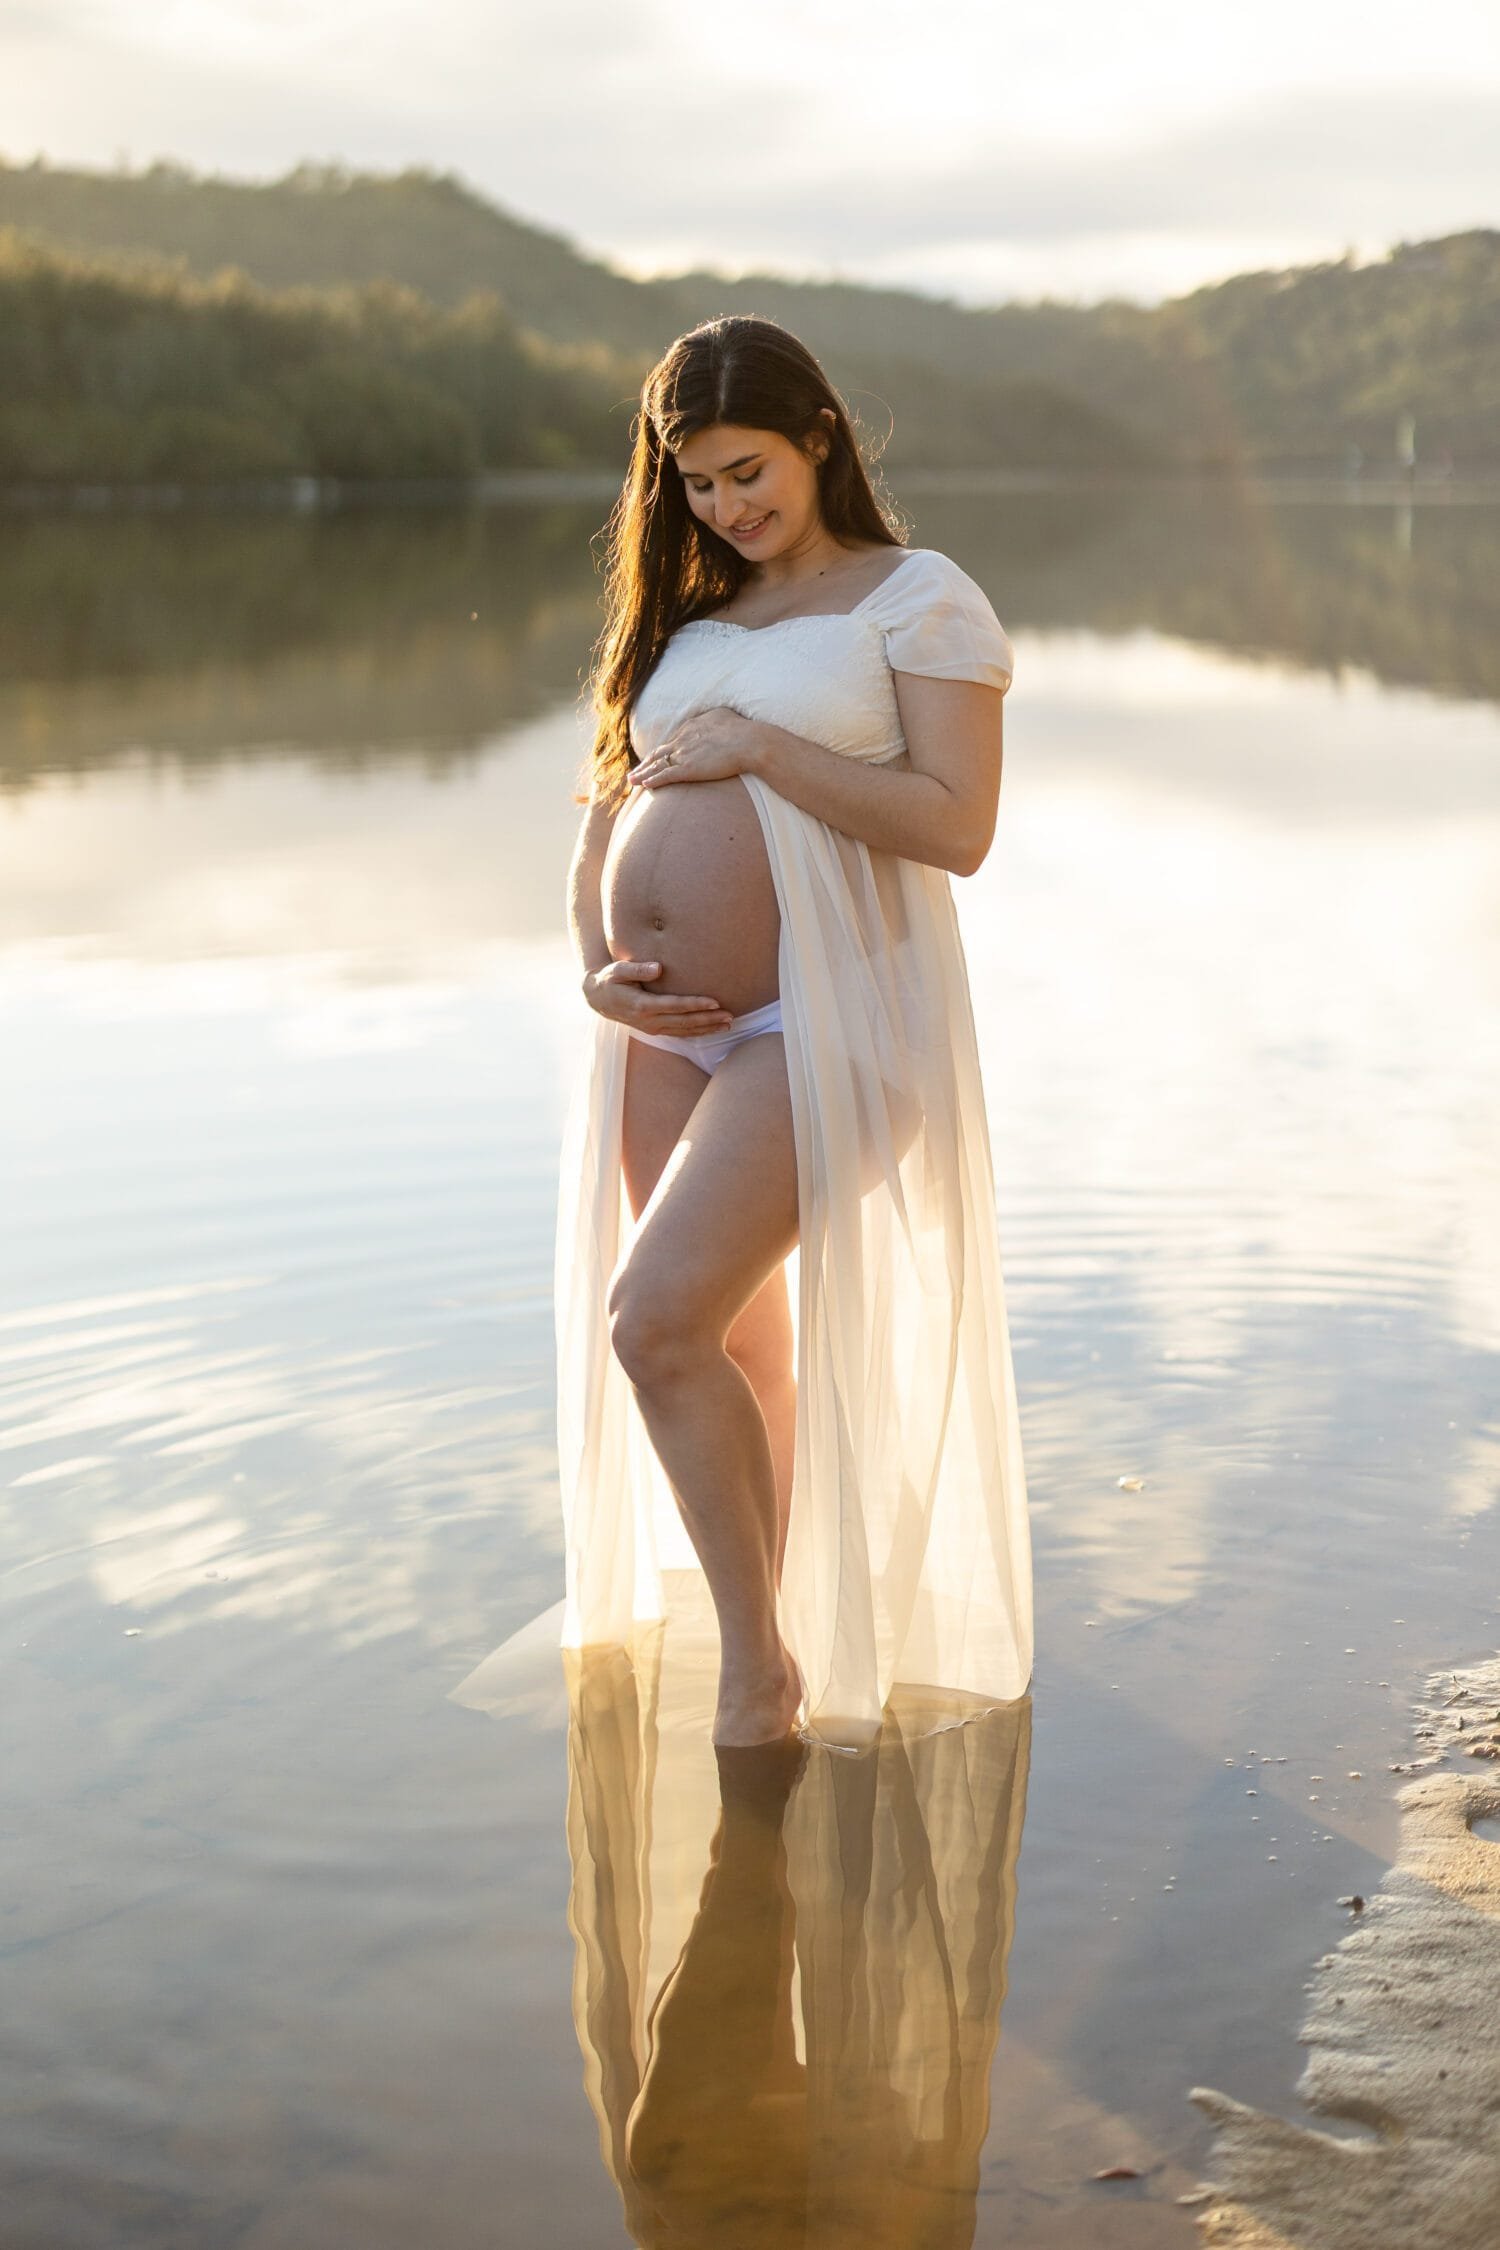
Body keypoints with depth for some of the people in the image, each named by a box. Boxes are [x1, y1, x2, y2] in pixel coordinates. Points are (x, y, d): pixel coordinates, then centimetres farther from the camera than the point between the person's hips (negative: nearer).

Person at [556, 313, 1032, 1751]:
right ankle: (764, 1658, 27)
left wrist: (758, 748, -14)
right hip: (671, 1031, 7)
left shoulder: (922, 600, -1)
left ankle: (760, 1661, -2)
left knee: (658, 1320, -18)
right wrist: (598, 971, 0)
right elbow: (604, 815, 18)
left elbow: (956, 827, -13)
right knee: (743, 1356, 12)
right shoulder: (683, 621, 18)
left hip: (828, 1022, -6)